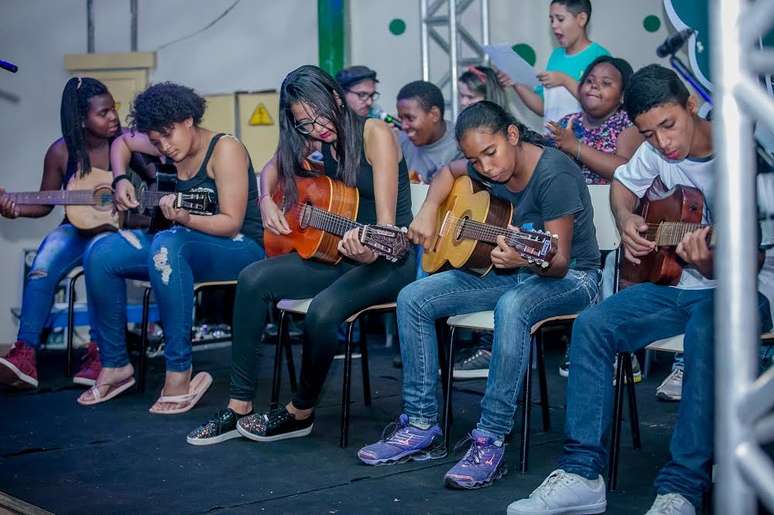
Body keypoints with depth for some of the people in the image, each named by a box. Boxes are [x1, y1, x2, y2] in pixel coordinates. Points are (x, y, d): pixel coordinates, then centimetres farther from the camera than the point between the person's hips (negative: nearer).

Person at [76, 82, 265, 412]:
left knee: (167, 245, -39)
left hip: (240, 247, -7)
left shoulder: (224, 149, -15)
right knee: (101, 254, -11)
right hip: (187, 243, 8)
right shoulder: (170, 147, 5)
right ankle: (115, 365, 0)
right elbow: (122, 142, 26)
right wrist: (120, 180, 8)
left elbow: (231, 223, -19)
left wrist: (184, 218, -35)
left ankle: (179, 372, -33)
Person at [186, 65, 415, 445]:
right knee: (254, 279, -16)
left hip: (387, 260, -6)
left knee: (323, 310, -33)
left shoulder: (375, 134, -13)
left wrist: (369, 252, -41)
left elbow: (387, 220, -20)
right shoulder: (315, 143, 6)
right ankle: (239, 407, -12)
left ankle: (301, 413, -7)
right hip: (337, 254, 7)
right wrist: (267, 202, 4)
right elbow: (271, 170, 25)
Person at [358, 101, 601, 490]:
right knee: (412, 299, -8)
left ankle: (491, 442, -34)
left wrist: (526, 260, -49)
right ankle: (421, 427, -5)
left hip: (569, 278, -7)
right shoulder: (488, 166, -3)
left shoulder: (554, 174, -25)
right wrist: (429, 210, 0)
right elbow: (448, 172, 20)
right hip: (509, 271, 8)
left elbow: (559, 263, -27)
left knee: (511, 307, -42)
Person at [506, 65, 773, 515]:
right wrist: (627, 220, 2)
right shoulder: (656, 151, 0)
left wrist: (711, 267, -42)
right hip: (676, 284, 6)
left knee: (707, 332, -38)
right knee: (593, 324, -16)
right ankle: (582, 473, -16)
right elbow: (623, 185, 23)